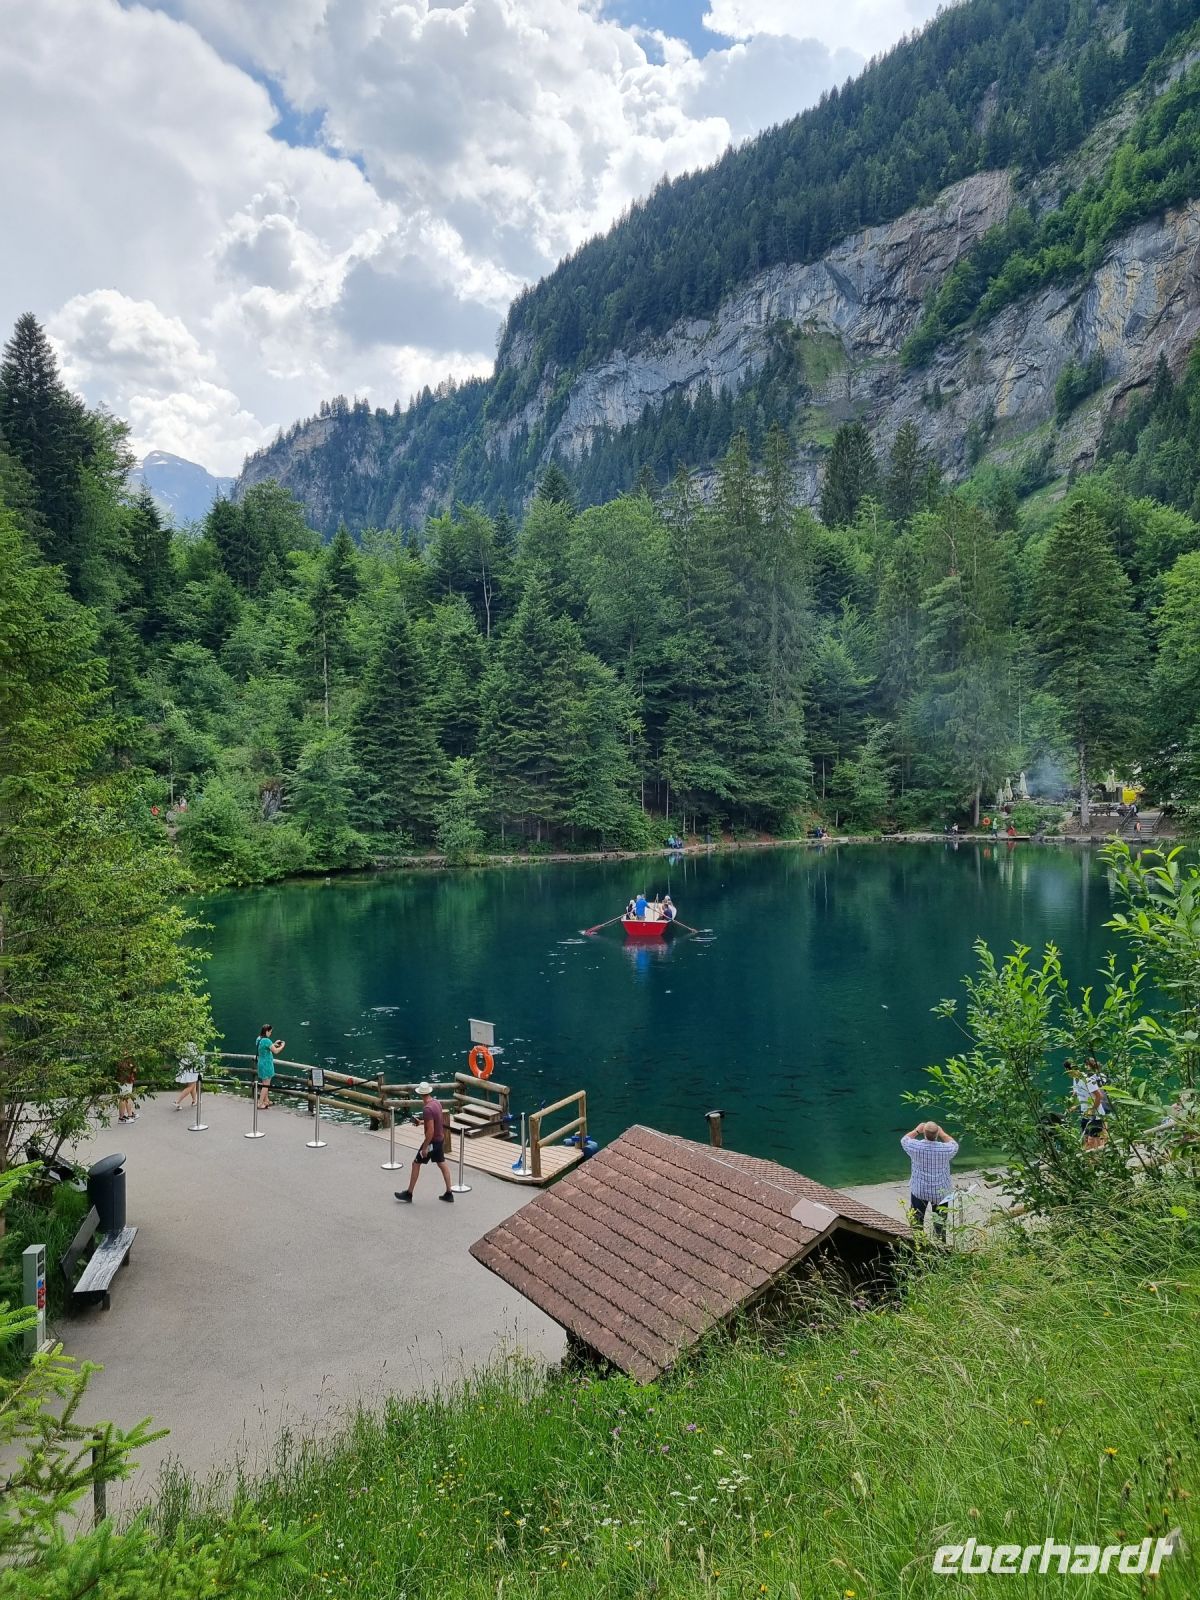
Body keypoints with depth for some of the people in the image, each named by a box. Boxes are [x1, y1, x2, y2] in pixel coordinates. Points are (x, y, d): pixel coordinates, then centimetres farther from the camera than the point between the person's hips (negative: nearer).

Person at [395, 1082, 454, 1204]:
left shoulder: (427, 1109, -26)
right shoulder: (437, 1103, 1)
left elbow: (430, 1130, -27)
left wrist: (425, 1147, -20)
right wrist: (423, 1122, 28)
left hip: (432, 1141, -8)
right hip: (440, 1139, 8)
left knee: (416, 1164, 6)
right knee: (442, 1164, 14)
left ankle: (409, 1194, 16)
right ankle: (448, 1194, 19)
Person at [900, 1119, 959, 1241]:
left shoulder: (916, 1146, -21)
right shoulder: (945, 1149, -21)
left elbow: (904, 1140, 3)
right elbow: (954, 1144, 4)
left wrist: (916, 1130, 13)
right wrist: (942, 1133, 12)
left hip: (919, 1191, 0)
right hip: (941, 1192, 0)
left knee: (917, 1221, 17)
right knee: (940, 1222, 16)